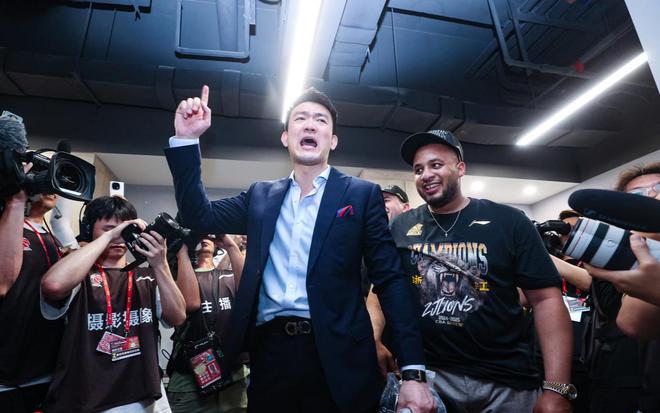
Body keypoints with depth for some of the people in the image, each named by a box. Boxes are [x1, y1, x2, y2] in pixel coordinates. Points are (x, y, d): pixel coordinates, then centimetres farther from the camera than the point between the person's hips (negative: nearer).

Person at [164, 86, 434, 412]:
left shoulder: (362, 194, -1)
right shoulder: (261, 196, 11)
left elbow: (390, 281, -4)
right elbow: (200, 216, 6)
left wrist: (413, 372, -10)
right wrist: (186, 139, -2)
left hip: (336, 355, -2)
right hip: (269, 351, 3)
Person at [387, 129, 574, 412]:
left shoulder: (509, 222, -5)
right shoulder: (401, 228, 0)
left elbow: (545, 299, -7)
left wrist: (556, 389, -13)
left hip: (507, 382, 0)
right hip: (426, 375, 1)